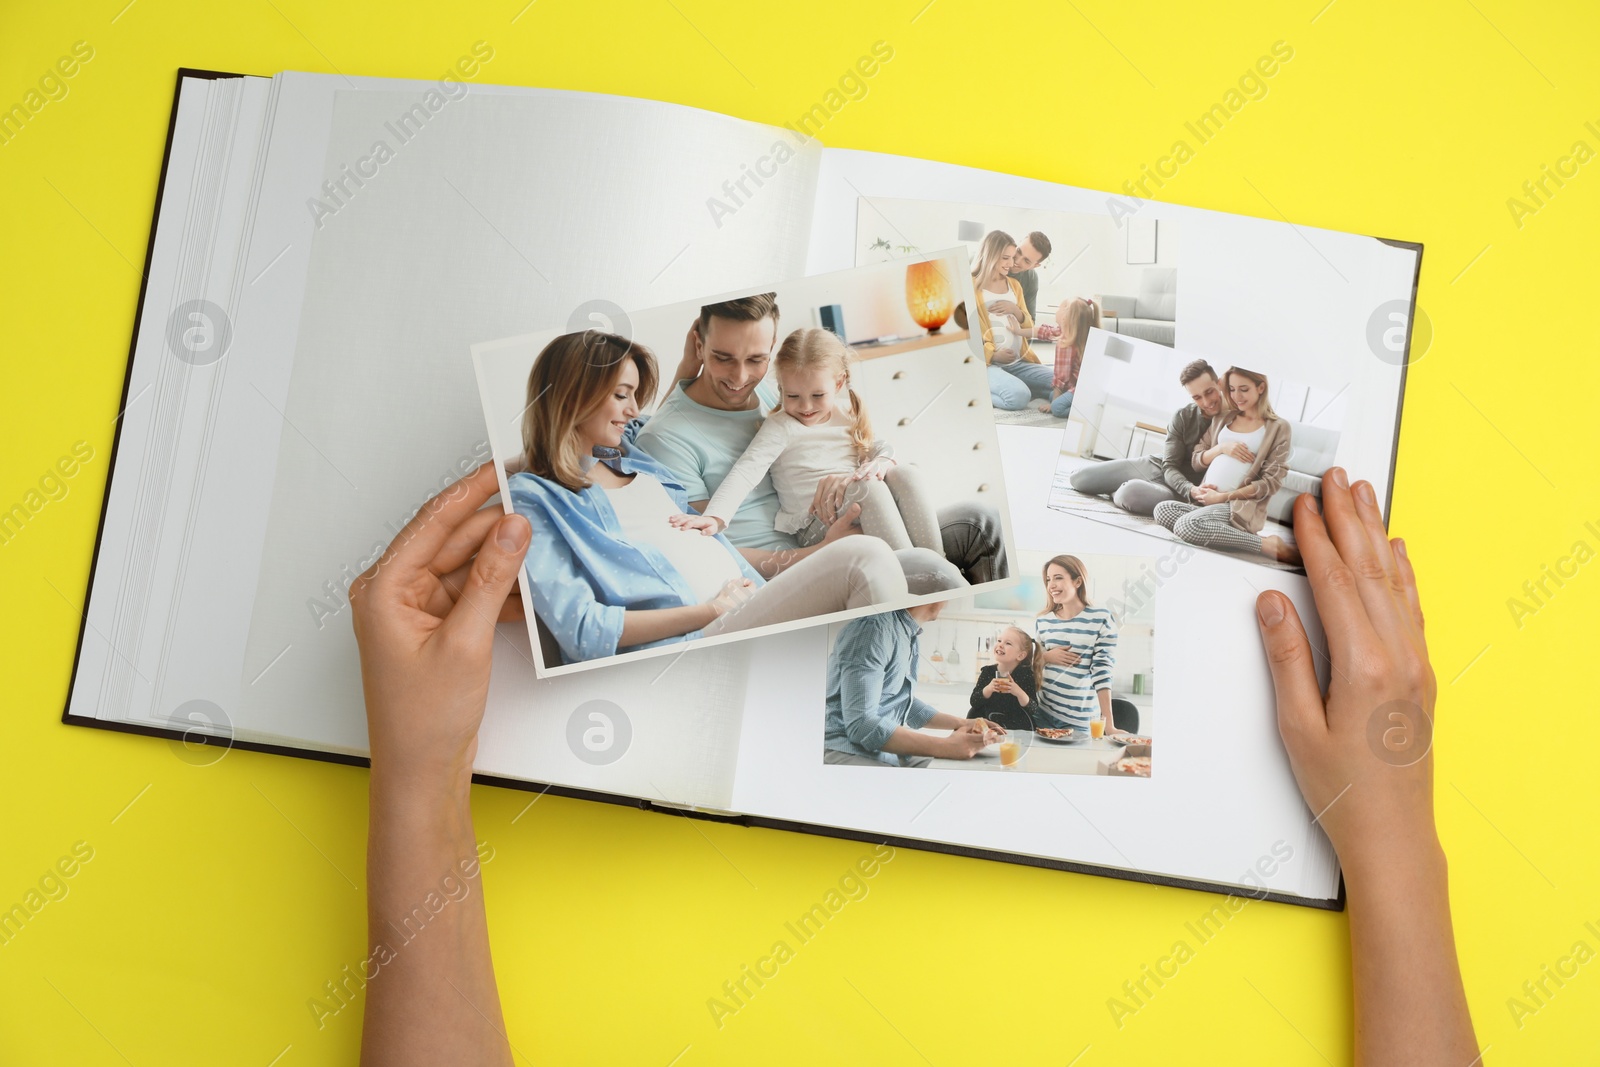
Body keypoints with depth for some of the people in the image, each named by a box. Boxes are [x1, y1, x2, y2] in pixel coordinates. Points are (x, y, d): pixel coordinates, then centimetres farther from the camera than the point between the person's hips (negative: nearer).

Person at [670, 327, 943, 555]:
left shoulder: (849, 419, 15)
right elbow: (746, 472, -15)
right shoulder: (780, 427, -3)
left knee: (907, 474, -18)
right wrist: (715, 518, -31)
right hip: (817, 527, -6)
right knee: (870, 488, -30)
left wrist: (882, 461, -6)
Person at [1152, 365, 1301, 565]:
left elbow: (1271, 482, -4)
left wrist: (1224, 497, -11)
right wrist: (1221, 448, -4)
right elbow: (1196, 462, 17)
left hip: (1241, 506, -5)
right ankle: (1228, 533, -21)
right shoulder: (1222, 418, 18)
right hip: (1205, 500, 6)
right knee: (1162, 509, -25)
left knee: (1187, 526, -34)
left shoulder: (1278, 427, 2)